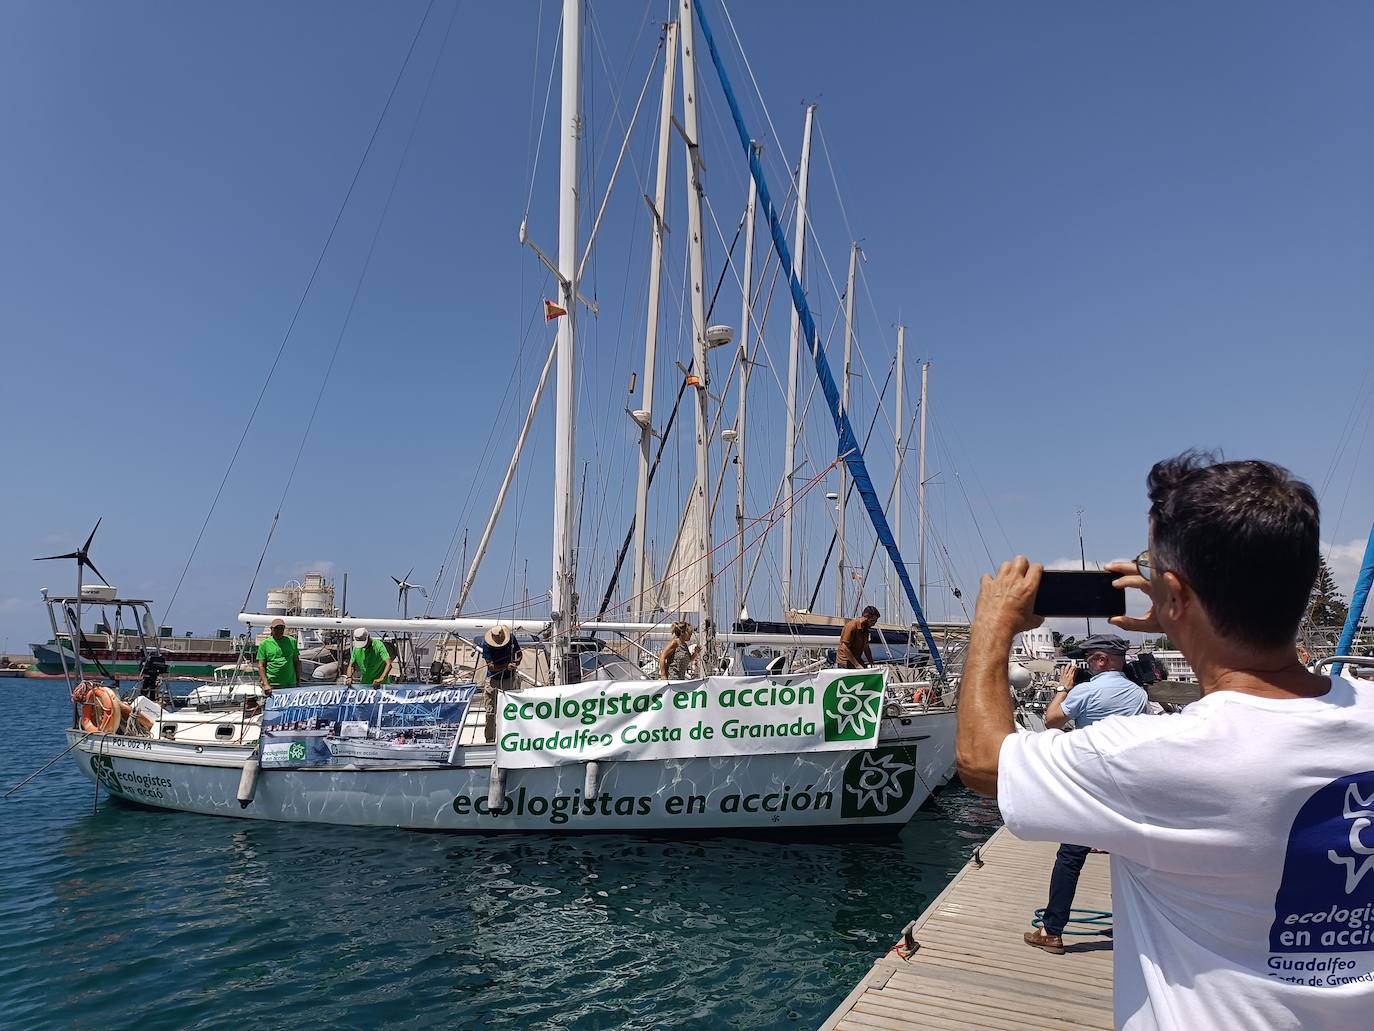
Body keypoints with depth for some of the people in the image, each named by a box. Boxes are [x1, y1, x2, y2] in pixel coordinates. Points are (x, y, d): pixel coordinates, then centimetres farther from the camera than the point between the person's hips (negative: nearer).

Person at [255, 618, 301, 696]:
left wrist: (298, 680, 10)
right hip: (272, 685, -2)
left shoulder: (292, 641, 11)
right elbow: (261, 666, 0)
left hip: (290, 684, 2)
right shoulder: (265, 644, 4)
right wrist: (266, 684, -12)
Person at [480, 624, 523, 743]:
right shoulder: (486, 644, -16)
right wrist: (507, 666, -34)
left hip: (509, 679, 2)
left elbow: (519, 653, 6)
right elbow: (491, 666, -20)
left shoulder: (511, 637, -9)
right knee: (490, 712, 0)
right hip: (493, 681, -1)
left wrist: (516, 662, -17)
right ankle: (490, 739, 9)